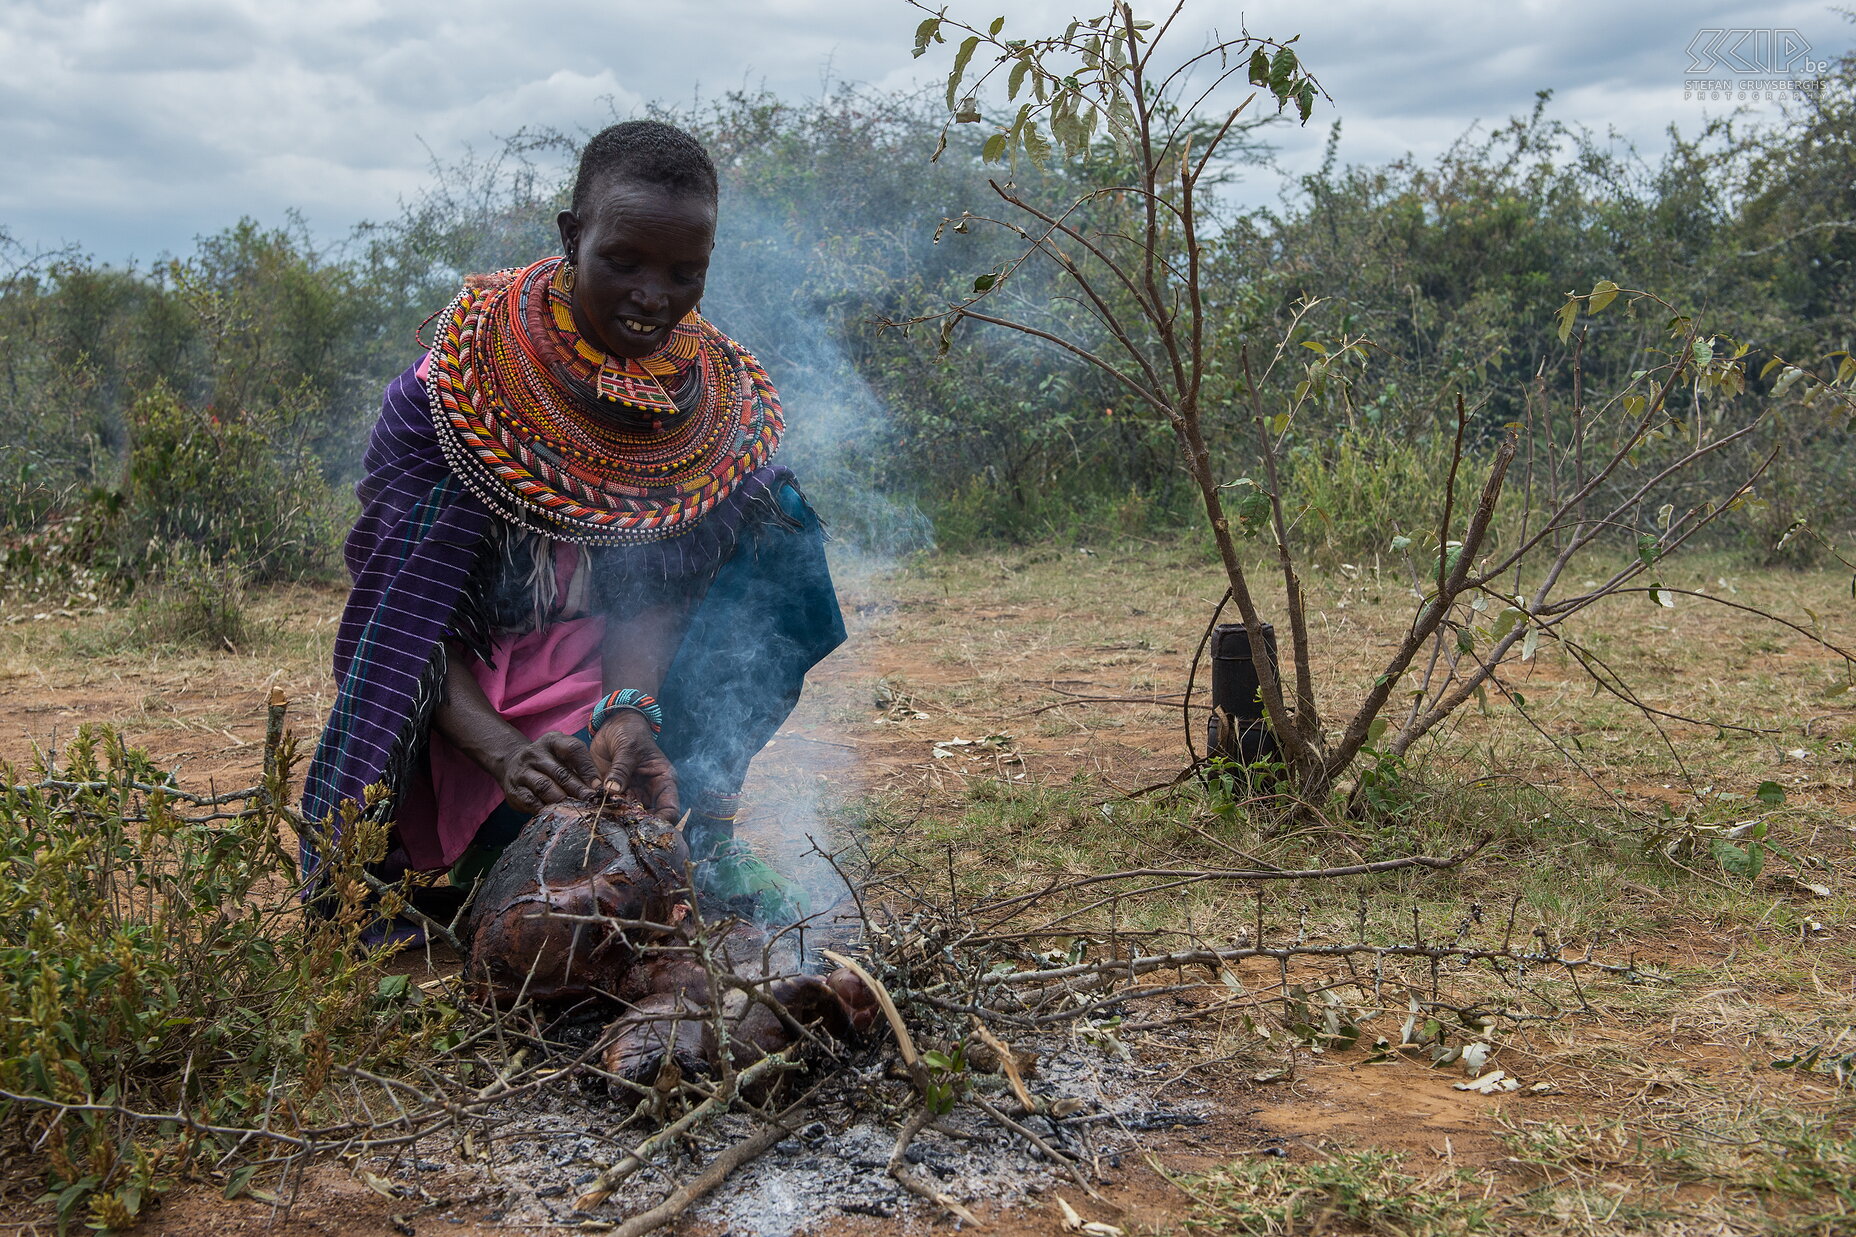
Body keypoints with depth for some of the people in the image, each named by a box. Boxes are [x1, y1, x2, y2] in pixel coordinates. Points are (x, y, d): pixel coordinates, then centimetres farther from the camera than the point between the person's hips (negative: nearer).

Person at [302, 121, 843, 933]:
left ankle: (691, 824, -12)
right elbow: (410, 620, -18)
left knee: (775, 517, -17)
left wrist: (630, 713, -33)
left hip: (621, 677, 4)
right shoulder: (452, 390, -16)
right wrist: (503, 749, -36)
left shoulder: (719, 398, -6)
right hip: (475, 703, -4)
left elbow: (655, 591, -11)